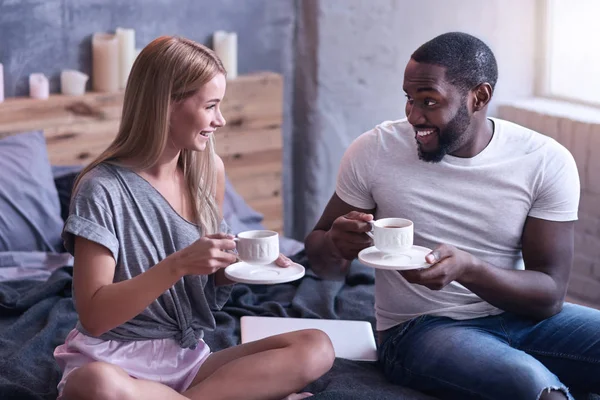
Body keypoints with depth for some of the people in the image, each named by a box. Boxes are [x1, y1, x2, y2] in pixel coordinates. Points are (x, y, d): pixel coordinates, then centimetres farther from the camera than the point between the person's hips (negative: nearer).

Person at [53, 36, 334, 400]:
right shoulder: (104, 189, -12)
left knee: (317, 349, -16)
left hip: (188, 359, 5)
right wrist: (179, 265, -27)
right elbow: (93, 316, -17)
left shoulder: (209, 171, 5)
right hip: (116, 363, -5)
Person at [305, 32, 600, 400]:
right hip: (419, 328, -2)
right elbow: (321, 257, 5)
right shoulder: (373, 152, -6)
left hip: (519, 314, 2)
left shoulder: (547, 162, -6)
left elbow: (549, 295, -9)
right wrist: (335, 245, -21)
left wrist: (467, 269, -29)